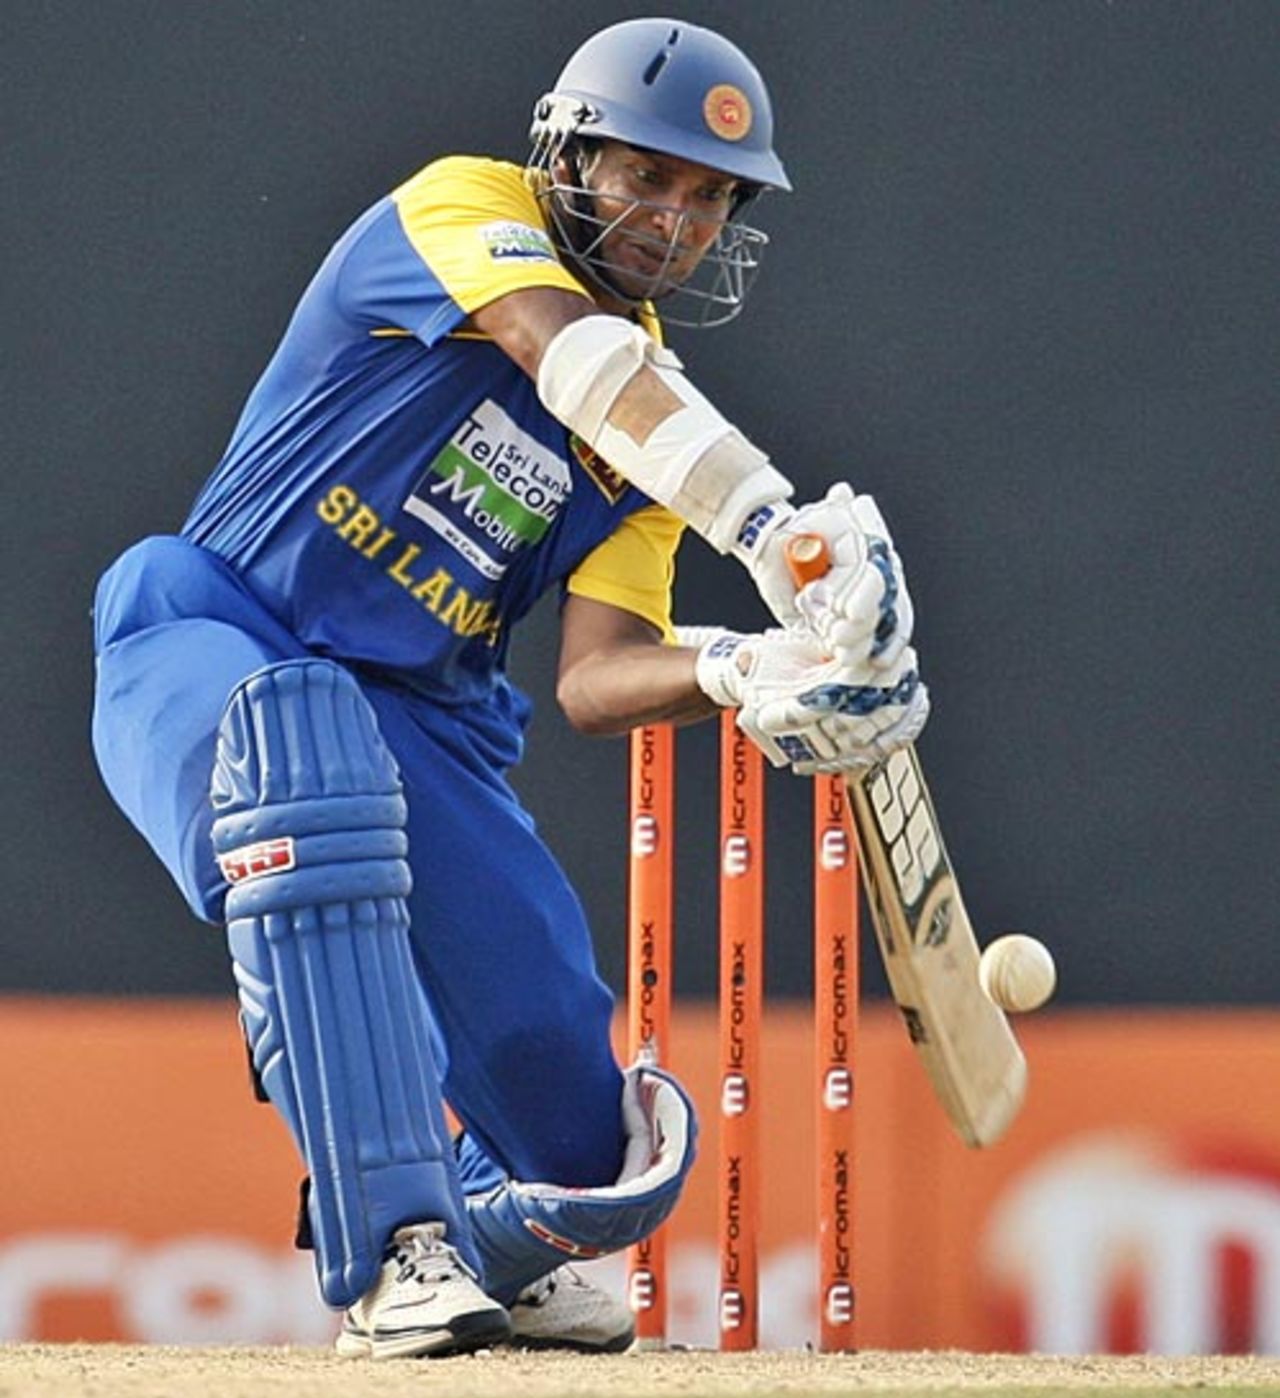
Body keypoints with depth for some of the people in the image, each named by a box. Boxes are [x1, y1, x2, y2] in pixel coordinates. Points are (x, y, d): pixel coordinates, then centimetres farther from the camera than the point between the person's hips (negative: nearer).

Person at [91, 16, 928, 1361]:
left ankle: (492, 1236, 34)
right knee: (307, 737, -44)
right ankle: (396, 1249, -45)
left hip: (423, 725, 6)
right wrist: (776, 529, -41)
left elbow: (598, 677, -1)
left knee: (581, 1138, -7)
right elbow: (572, 357, -28)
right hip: (209, 651, -6)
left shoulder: (655, 424, 10)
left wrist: (743, 672, -24)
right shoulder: (465, 211, -7)